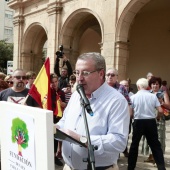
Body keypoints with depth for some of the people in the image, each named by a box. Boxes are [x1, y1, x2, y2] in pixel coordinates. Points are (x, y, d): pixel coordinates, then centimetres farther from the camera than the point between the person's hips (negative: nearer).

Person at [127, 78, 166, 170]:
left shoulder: (133, 97, -4)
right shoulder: (153, 96, -2)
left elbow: (130, 113, -4)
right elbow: (160, 111, -5)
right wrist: (155, 117, 15)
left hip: (138, 122, -1)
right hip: (151, 122, 1)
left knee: (134, 144, 12)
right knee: (155, 145, 12)